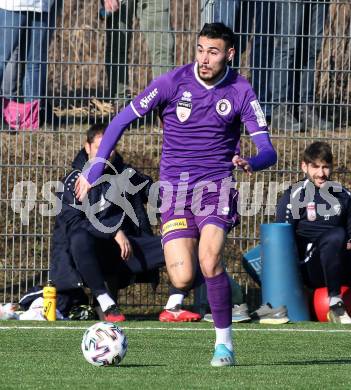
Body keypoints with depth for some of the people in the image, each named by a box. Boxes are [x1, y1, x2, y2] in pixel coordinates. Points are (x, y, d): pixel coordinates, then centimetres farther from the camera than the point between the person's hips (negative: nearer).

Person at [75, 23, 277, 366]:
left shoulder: (240, 92, -5)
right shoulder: (174, 82, -6)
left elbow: (268, 151, -7)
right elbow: (122, 120, 2)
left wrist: (251, 163, -32)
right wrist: (94, 171, -2)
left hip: (216, 185, -1)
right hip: (174, 188, 1)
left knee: (209, 261, -26)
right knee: (182, 279, -14)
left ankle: (224, 343, -8)